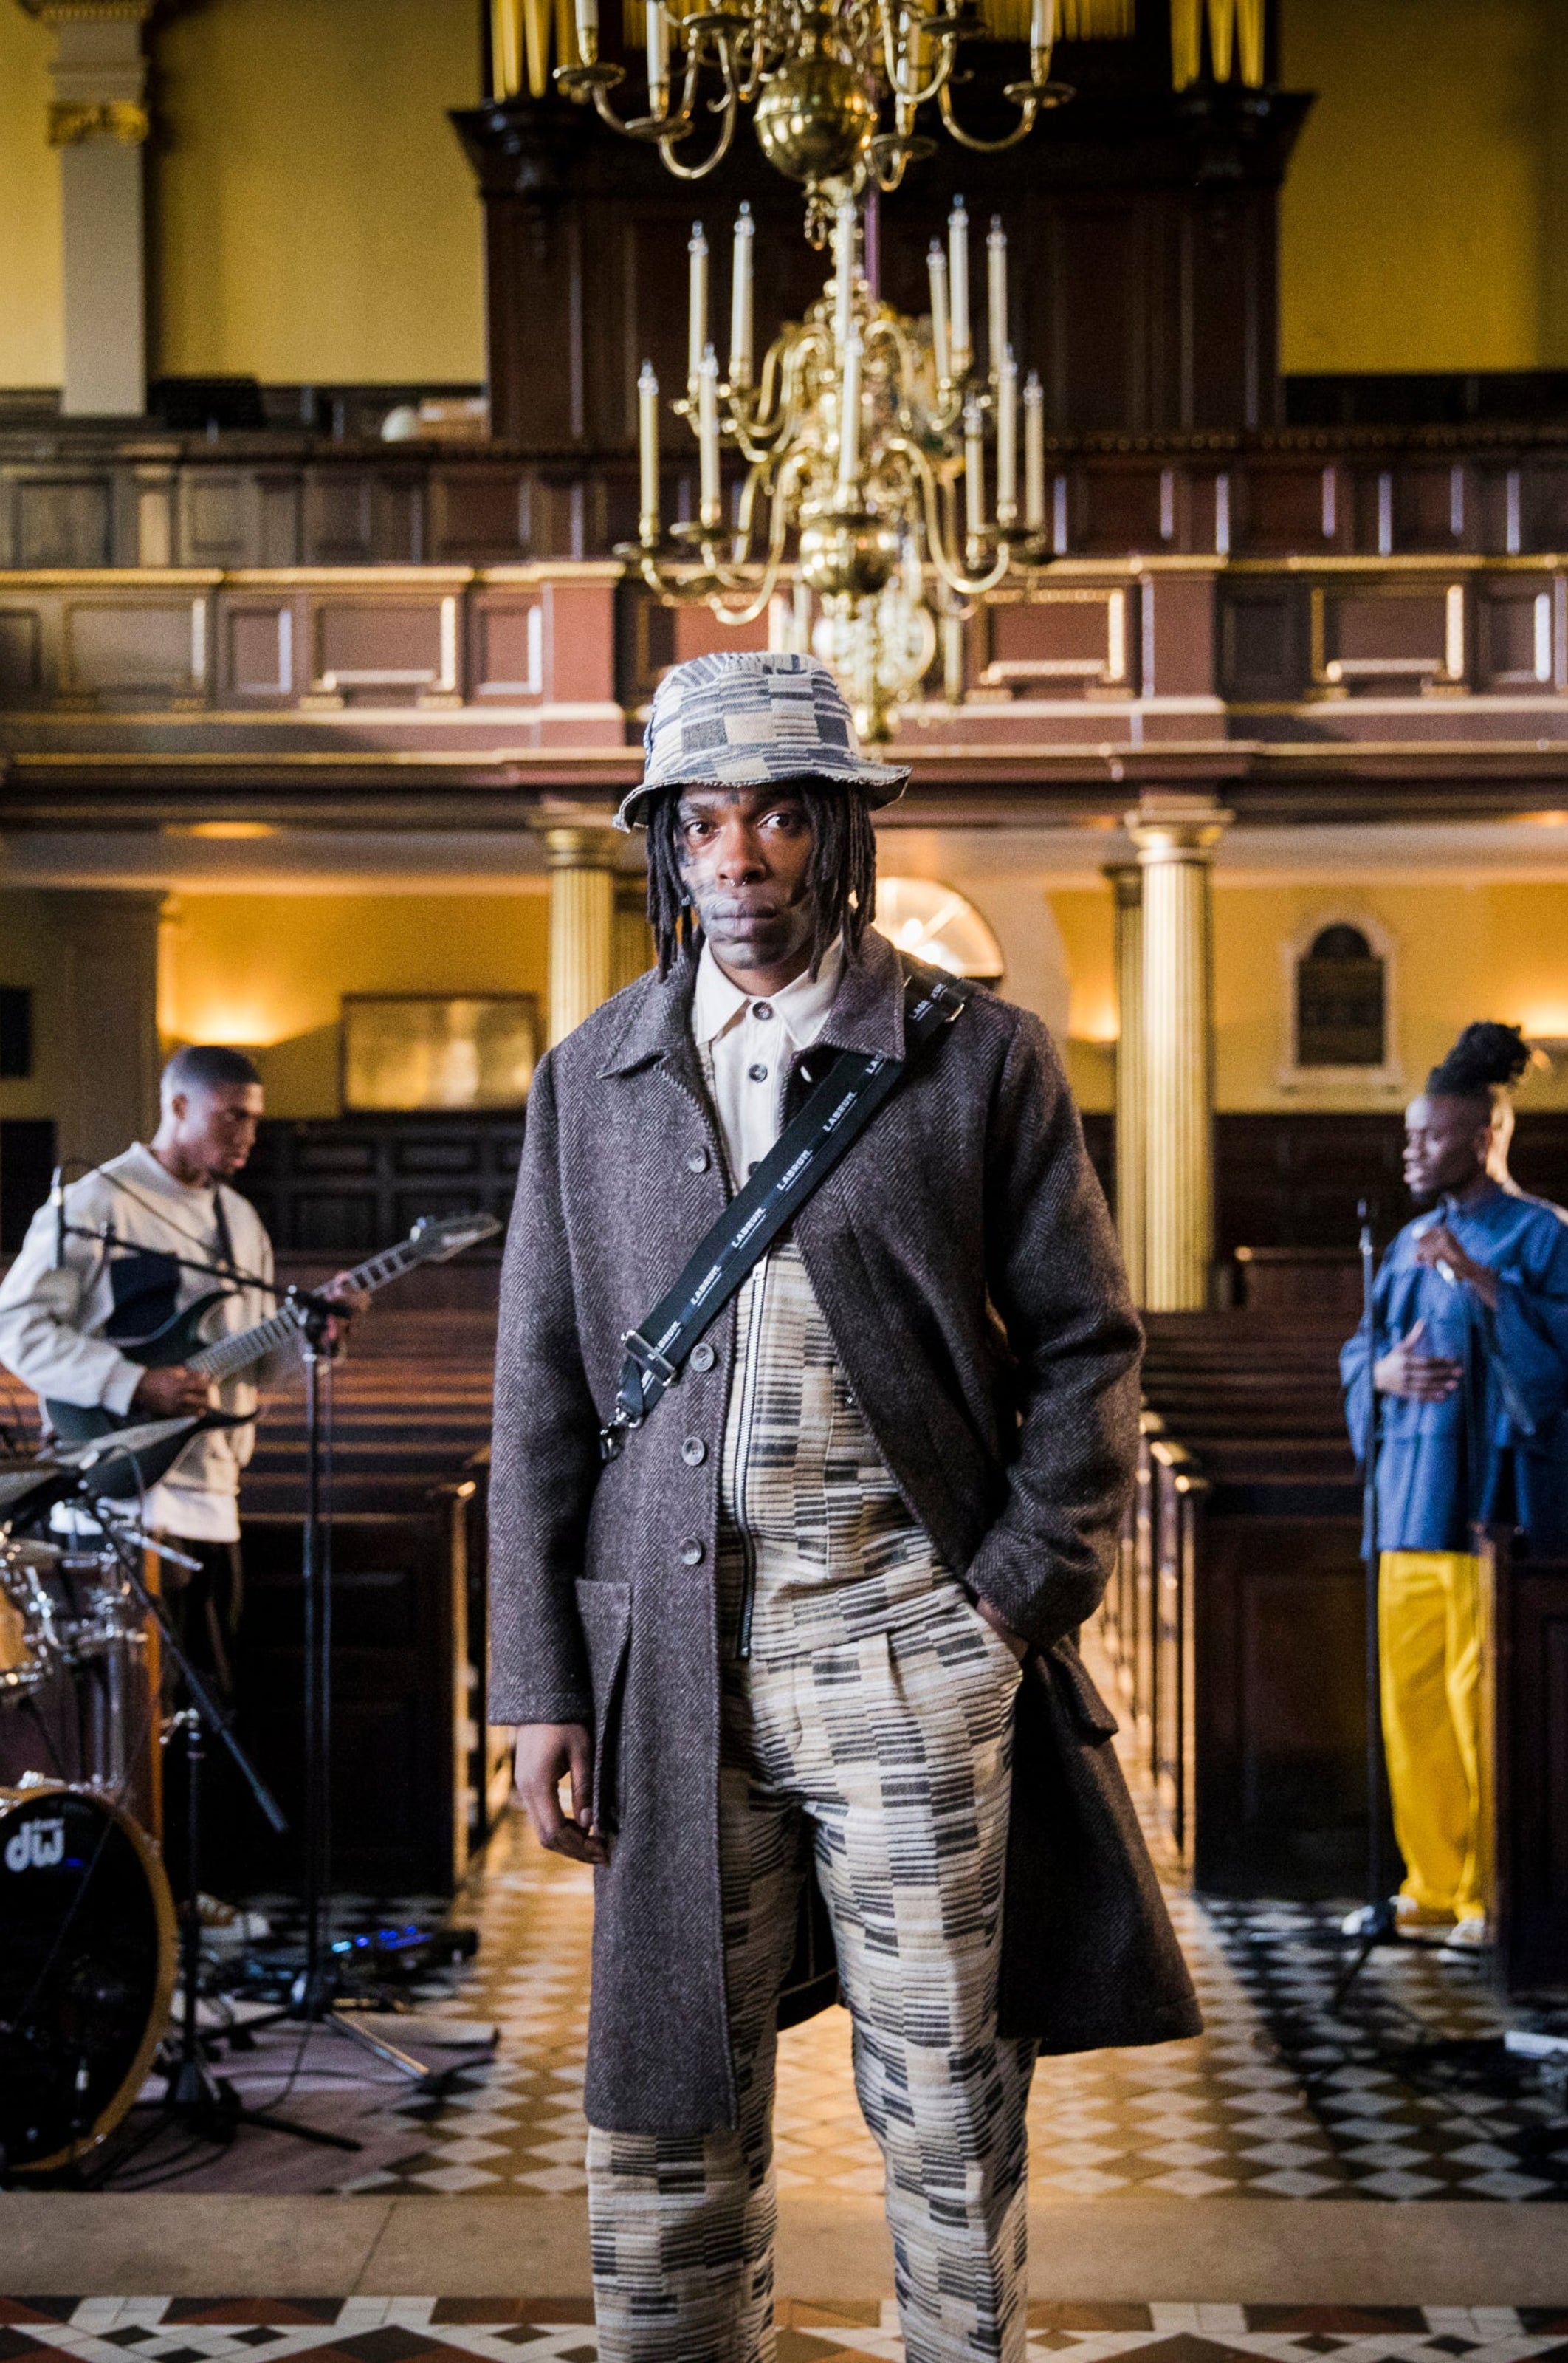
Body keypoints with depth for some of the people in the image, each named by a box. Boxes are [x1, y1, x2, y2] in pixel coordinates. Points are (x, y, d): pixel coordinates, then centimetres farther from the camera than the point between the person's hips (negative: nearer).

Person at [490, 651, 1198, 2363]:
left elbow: (1084, 1344, 4)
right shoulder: (591, 1078, 10)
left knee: (947, 2096, 6)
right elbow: (540, 1398, 9)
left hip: (910, 1630, -2)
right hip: (675, 1644, 2)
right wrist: (541, 1684, 4)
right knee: (668, 2106, 7)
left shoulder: (980, 1059, 3)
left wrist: (1020, 1592, -6)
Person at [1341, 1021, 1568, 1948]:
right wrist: (1384, 1371, -7)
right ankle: (1435, 1887, 17)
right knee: (1413, 1703, 7)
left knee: (1485, 1705, -6)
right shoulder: (1414, 1244, 16)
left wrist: (1480, 1281, -22)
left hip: (1493, 1501, -7)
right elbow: (1357, 1354, 16)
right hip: (1413, 1501, 7)